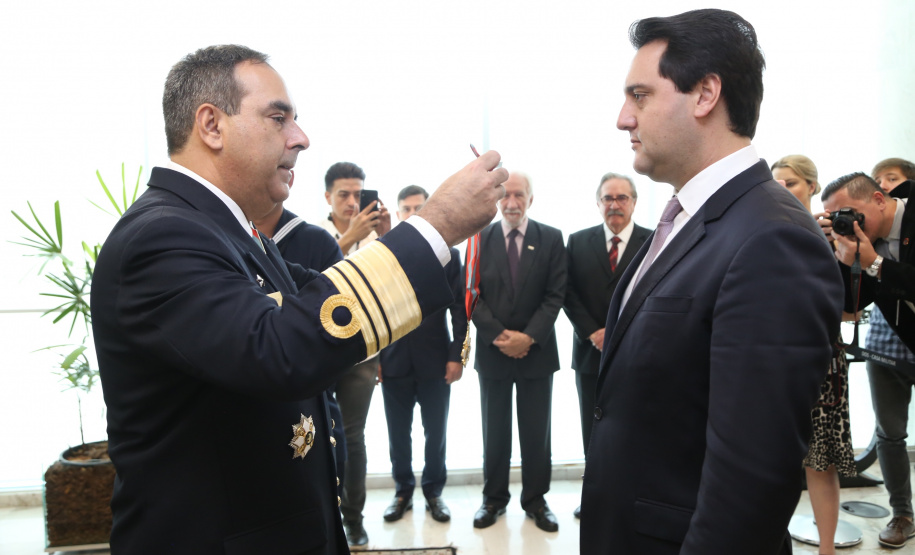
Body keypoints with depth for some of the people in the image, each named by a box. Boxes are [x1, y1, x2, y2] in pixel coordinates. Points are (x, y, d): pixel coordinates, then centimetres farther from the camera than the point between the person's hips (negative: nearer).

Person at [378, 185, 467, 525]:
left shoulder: (448, 254, 3)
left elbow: (459, 309, 2)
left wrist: (456, 356, -5)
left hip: (436, 361, 0)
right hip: (394, 361, 1)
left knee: (436, 432, 10)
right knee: (398, 434, 11)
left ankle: (434, 492, 26)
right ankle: (403, 492, 27)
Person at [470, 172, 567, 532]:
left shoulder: (551, 239, 1)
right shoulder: (481, 238, 2)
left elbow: (555, 295, -4)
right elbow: (473, 295, -2)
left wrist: (529, 337, -15)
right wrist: (499, 336, -14)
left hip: (536, 350, 0)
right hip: (492, 350, 0)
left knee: (537, 432, 8)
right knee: (494, 431, 11)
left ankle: (535, 500, 23)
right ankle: (494, 498, 24)